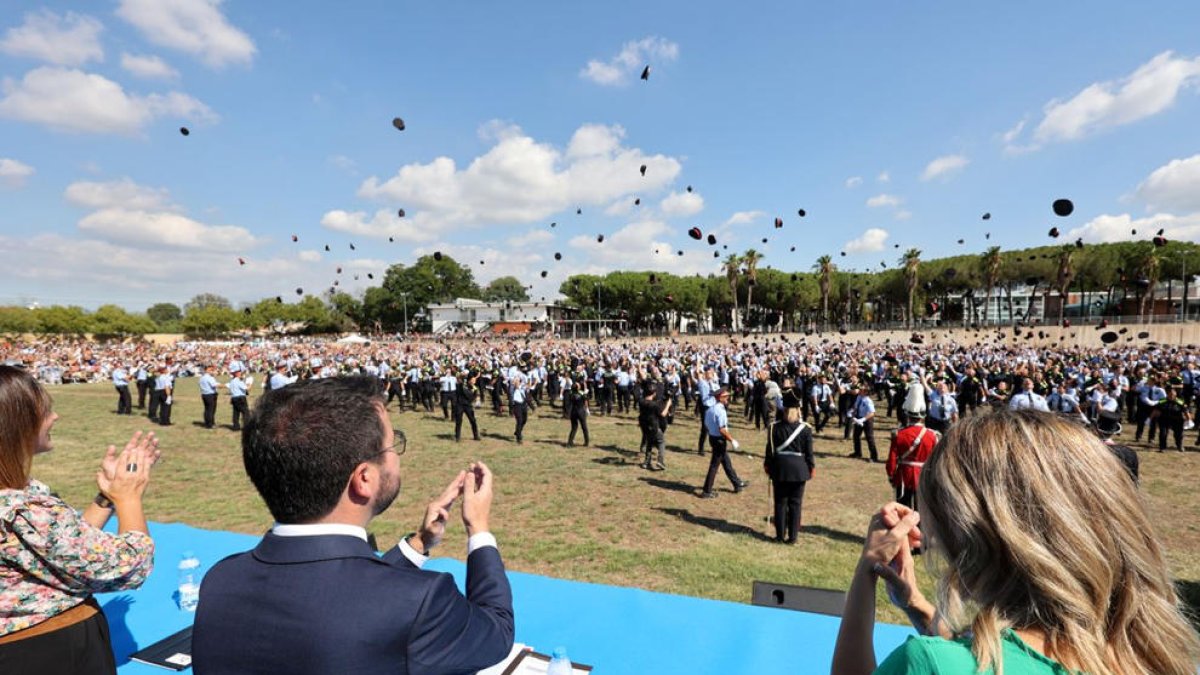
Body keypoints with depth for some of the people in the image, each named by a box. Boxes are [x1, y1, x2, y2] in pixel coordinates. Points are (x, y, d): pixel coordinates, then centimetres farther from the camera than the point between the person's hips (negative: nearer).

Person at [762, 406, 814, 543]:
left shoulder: (774, 428, -5)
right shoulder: (805, 429, -6)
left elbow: (770, 449, 0)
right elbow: (809, 452, -2)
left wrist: (767, 465, 11)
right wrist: (812, 467, 10)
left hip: (780, 469, 1)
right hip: (799, 469, 0)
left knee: (780, 502, 9)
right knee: (795, 503, 8)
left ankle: (780, 536, 14)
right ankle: (792, 537, 11)